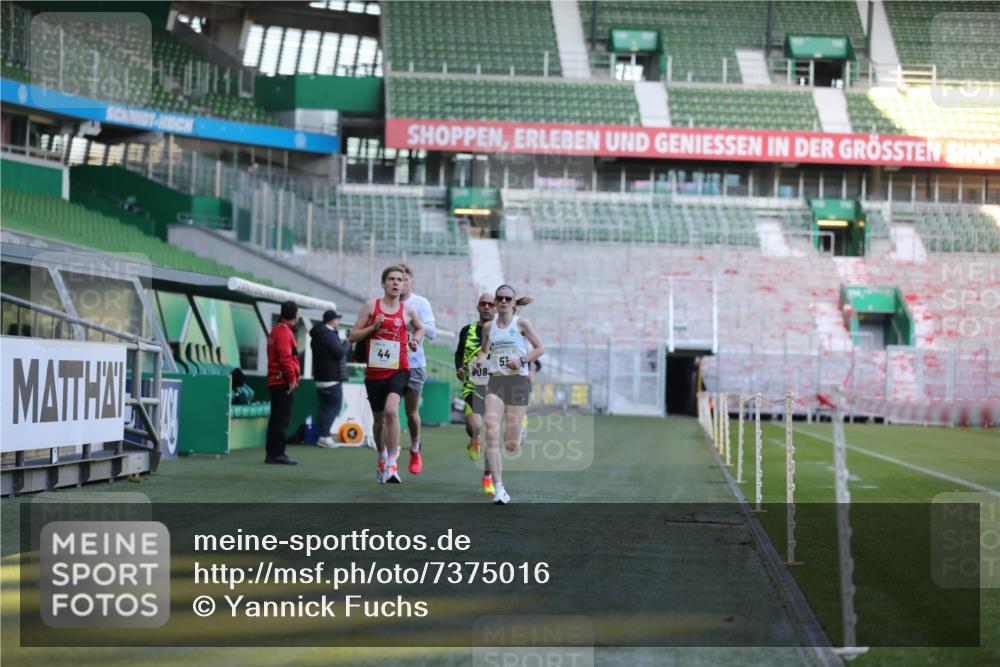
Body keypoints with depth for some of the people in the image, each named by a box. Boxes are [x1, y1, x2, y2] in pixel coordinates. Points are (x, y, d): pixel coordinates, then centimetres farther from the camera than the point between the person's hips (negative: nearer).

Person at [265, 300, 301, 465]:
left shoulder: (276, 330, 19)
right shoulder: (284, 332, -13)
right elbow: (286, 358, -21)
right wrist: (292, 378, -17)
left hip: (275, 382, 10)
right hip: (284, 383, -10)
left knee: (276, 418, 13)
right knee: (283, 419, -8)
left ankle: (271, 454, 16)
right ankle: (277, 453, -9)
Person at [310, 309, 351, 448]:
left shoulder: (317, 335, 15)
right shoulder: (329, 335, -17)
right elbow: (340, 352, -22)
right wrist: (346, 344, -4)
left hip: (320, 376, 9)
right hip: (332, 377, -9)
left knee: (325, 407, 11)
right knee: (334, 405, -6)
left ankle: (323, 435, 10)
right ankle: (324, 436, -13)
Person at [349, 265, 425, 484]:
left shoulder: (407, 311, 5)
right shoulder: (370, 306, 3)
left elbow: (420, 328, 27)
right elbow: (352, 337, 2)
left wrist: (415, 340, 6)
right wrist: (373, 326, -12)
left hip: (398, 370, -2)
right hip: (374, 372, 2)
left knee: (391, 411, -26)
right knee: (379, 419, 15)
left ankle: (392, 466, -24)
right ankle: (382, 458, 41)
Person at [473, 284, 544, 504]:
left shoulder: (521, 323, 0)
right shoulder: (488, 327, 9)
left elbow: (540, 348, 4)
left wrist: (522, 359, -12)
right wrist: (480, 359, 4)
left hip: (518, 382, -2)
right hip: (495, 382, 2)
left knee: (511, 445, -3)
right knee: (491, 433, -18)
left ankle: (520, 431, 38)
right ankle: (499, 489, -18)